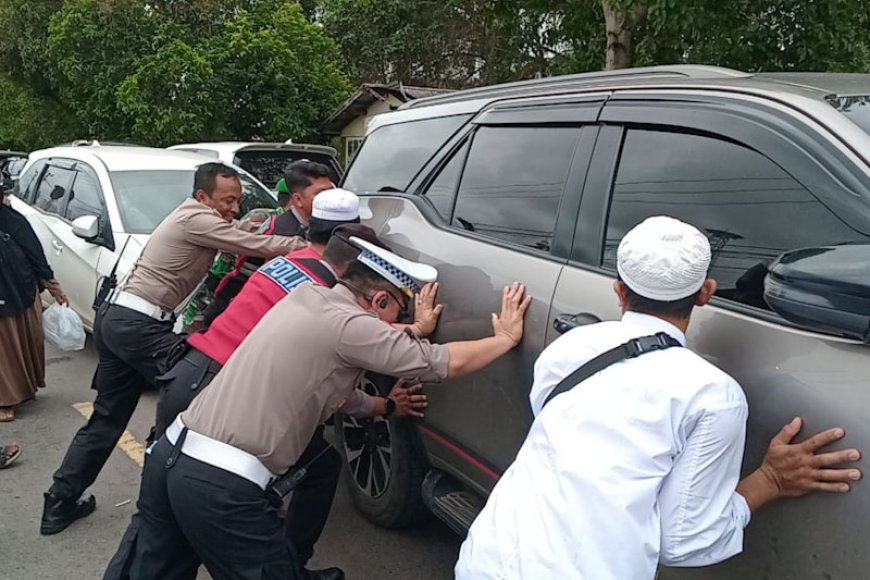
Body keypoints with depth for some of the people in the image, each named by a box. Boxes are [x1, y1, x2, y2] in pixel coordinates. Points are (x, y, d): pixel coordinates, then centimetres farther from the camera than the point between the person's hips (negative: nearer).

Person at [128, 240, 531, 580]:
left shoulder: (307, 296, 10)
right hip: (224, 485, -9)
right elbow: (446, 363, -9)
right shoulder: (350, 325, -13)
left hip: (172, 452, 9)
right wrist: (506, 338, 5)